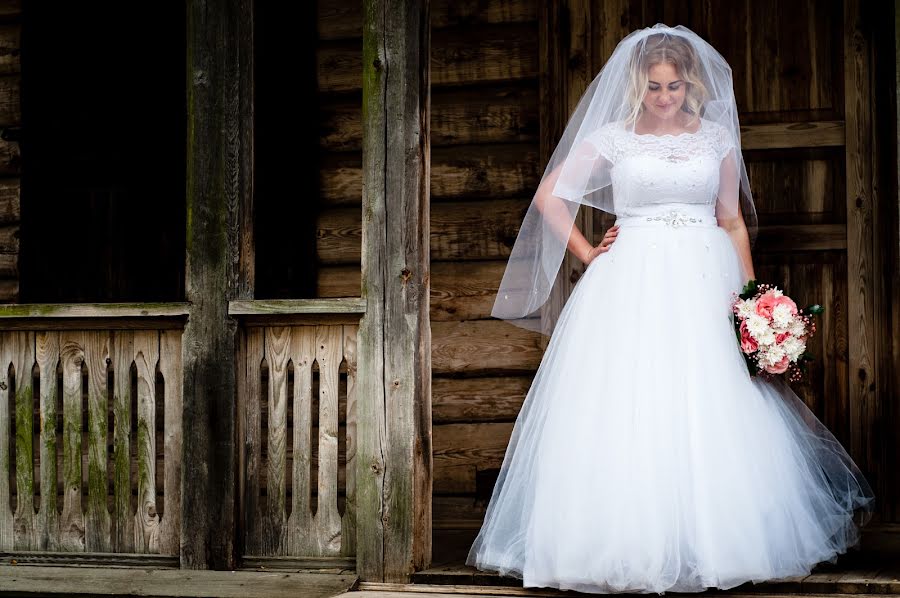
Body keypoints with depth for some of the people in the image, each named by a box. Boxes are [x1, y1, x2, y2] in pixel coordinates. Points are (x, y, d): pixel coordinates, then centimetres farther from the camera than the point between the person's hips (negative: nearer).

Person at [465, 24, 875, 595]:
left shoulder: (717, 137, 9)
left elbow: (733, 221, 12)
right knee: (626, 413, -5)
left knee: (710, 414, -2)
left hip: (702, 285, 2)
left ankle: (708, 540, 10)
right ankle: (626, 544, 2)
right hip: (630, 287, -1)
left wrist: (749, 293, 3)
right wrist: (586, 253, 2)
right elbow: (549, 196, 9)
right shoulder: (611, 137, 4)